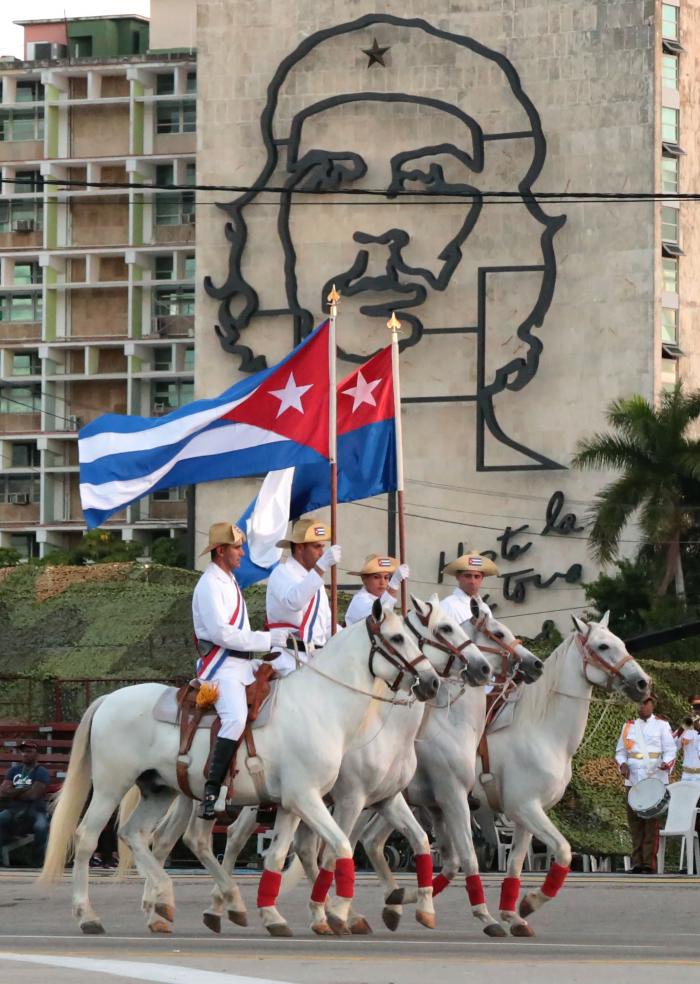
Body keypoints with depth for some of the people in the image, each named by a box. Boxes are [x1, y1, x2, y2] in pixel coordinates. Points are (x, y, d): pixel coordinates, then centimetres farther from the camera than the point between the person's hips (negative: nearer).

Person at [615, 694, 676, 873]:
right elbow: (620, 751, 17)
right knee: (634, 819, -1)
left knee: (652, 822, -7)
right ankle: (637, 862, 3)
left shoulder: (661, 725, 6)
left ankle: (650, 863, -7)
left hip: (655, 780, -3)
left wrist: (666, 764, -19)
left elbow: (670, 751, 2)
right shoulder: (629, 726, 14)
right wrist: (622, 765, -4)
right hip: (633, 780, 3)